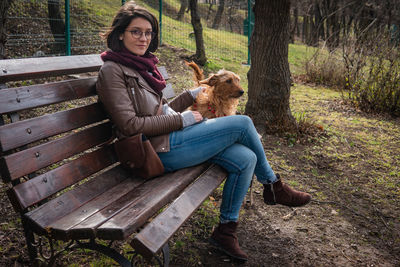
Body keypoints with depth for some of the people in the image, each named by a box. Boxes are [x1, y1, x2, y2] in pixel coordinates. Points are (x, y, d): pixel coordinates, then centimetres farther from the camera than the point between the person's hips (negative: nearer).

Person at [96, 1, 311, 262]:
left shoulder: (141, 64, 15)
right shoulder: (112, 71, -11)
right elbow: (130, 125, -18)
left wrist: (192, 95, 14)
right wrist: (182, 120, -15)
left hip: (172, 138, 8)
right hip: (160, 149, -8)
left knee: (245, 159, -8)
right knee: (242, 123, -10)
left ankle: (226, 229, 9)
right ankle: (273, 186, 16)